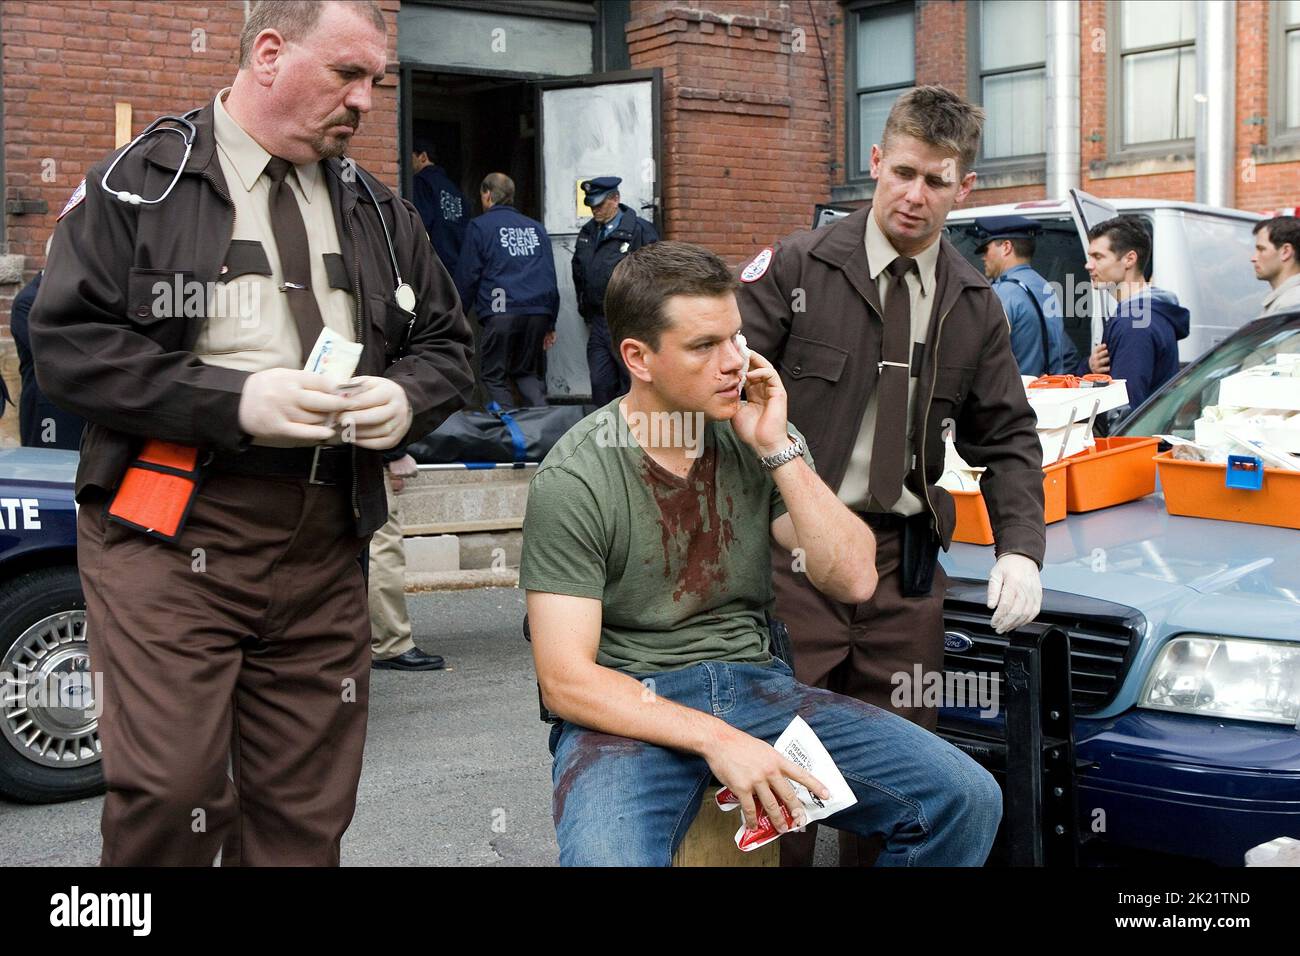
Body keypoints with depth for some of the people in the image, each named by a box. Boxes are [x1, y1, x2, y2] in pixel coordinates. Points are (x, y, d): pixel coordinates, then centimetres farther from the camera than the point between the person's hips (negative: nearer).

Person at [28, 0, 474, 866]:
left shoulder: (379, 212, 17)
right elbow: (68, 344, -7)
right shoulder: (141, 184, 1)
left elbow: (447, 347, 21)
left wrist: (407, 398, -3)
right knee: (169, 792, -10)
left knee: (309, 809, 8)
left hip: (326, 543, 5)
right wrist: (234, 401, -16)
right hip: (169, 534, -4)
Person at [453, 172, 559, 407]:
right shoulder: (536, 227, 18)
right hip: (538, 312, 5)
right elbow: (551, 277, 18)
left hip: (501, 314, -5)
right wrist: (550, 324, 20)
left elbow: (467, 276, 2)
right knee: (527, 372, 16)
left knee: (495, 377, 6)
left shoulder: (480, 226, 4)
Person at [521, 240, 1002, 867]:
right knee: (605, 858, -38)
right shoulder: (572, 481, -10)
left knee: (967, 799, -12)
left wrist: (780, 450, -11)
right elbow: (566, 680, -14)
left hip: (753, 681, 5)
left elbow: (854, 580, -2)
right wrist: (716, 740, -24)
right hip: (632, 710, -4)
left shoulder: (757, 437, 4)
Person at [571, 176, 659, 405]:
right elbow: (579, 275, 24)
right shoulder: (587, 232, 13)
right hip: (598, 323, 6)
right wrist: (586, 312, 20)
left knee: (632, 385, -2)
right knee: (600, 386, 7)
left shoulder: (640, 230, -8)